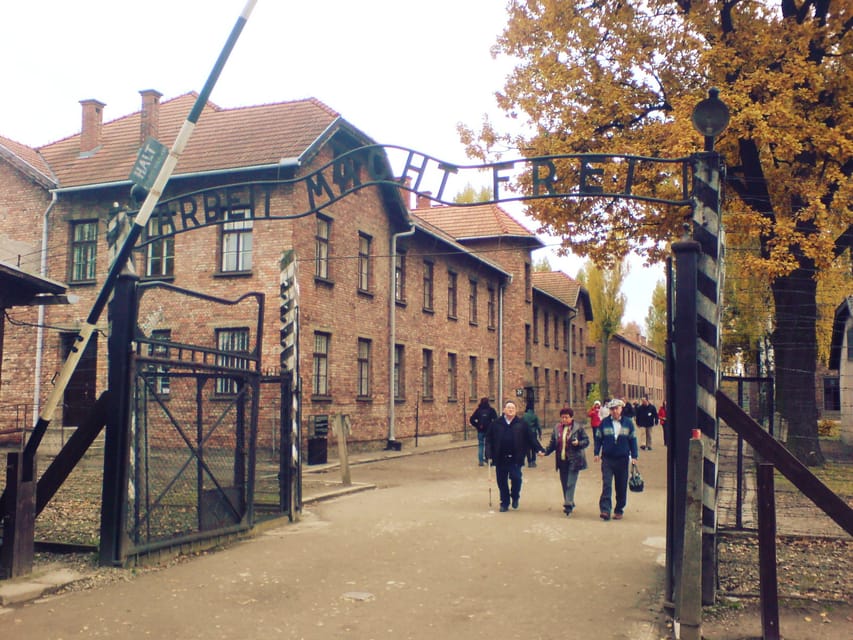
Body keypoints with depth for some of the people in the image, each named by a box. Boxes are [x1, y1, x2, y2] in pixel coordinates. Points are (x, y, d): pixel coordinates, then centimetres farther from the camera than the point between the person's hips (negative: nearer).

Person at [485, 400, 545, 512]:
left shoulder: (521, 424, 2)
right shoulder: (496, 423, 2)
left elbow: (531, 438, 2)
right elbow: (489, 439, 3)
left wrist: (540, 449, -5)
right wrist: (489, 453, -7)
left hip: (515, 459, -1)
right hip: (500, 459, 1)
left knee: (516, 478, -9)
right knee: (502, 481, 7)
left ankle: (515, 497, 20)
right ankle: (504, 503, 24)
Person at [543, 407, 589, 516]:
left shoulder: (578, 428, -5)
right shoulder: (557, 428, 7)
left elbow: (587, 441, 0)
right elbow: (552, 443, 11)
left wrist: (578, 443, -19)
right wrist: (545, 451, -3)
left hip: (573, 461, -5)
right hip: (562, 461, 5)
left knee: (570, 483, -10)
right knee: (564, 484, 11)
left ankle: (568, 504, -10)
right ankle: (569, 503, 25)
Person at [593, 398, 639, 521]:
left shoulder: (628, 423, 3)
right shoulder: (604, 422, 3)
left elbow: (633, 440, 6)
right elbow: (598, 438, 8)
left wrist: (634, 456, 1)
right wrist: (597, 453, 1)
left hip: (622, 459, 1)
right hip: (607, 459, -1)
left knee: (621, 487, 7)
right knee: (606, 484, -10)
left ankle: (619, 511, 18)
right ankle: (605, 510, -14)